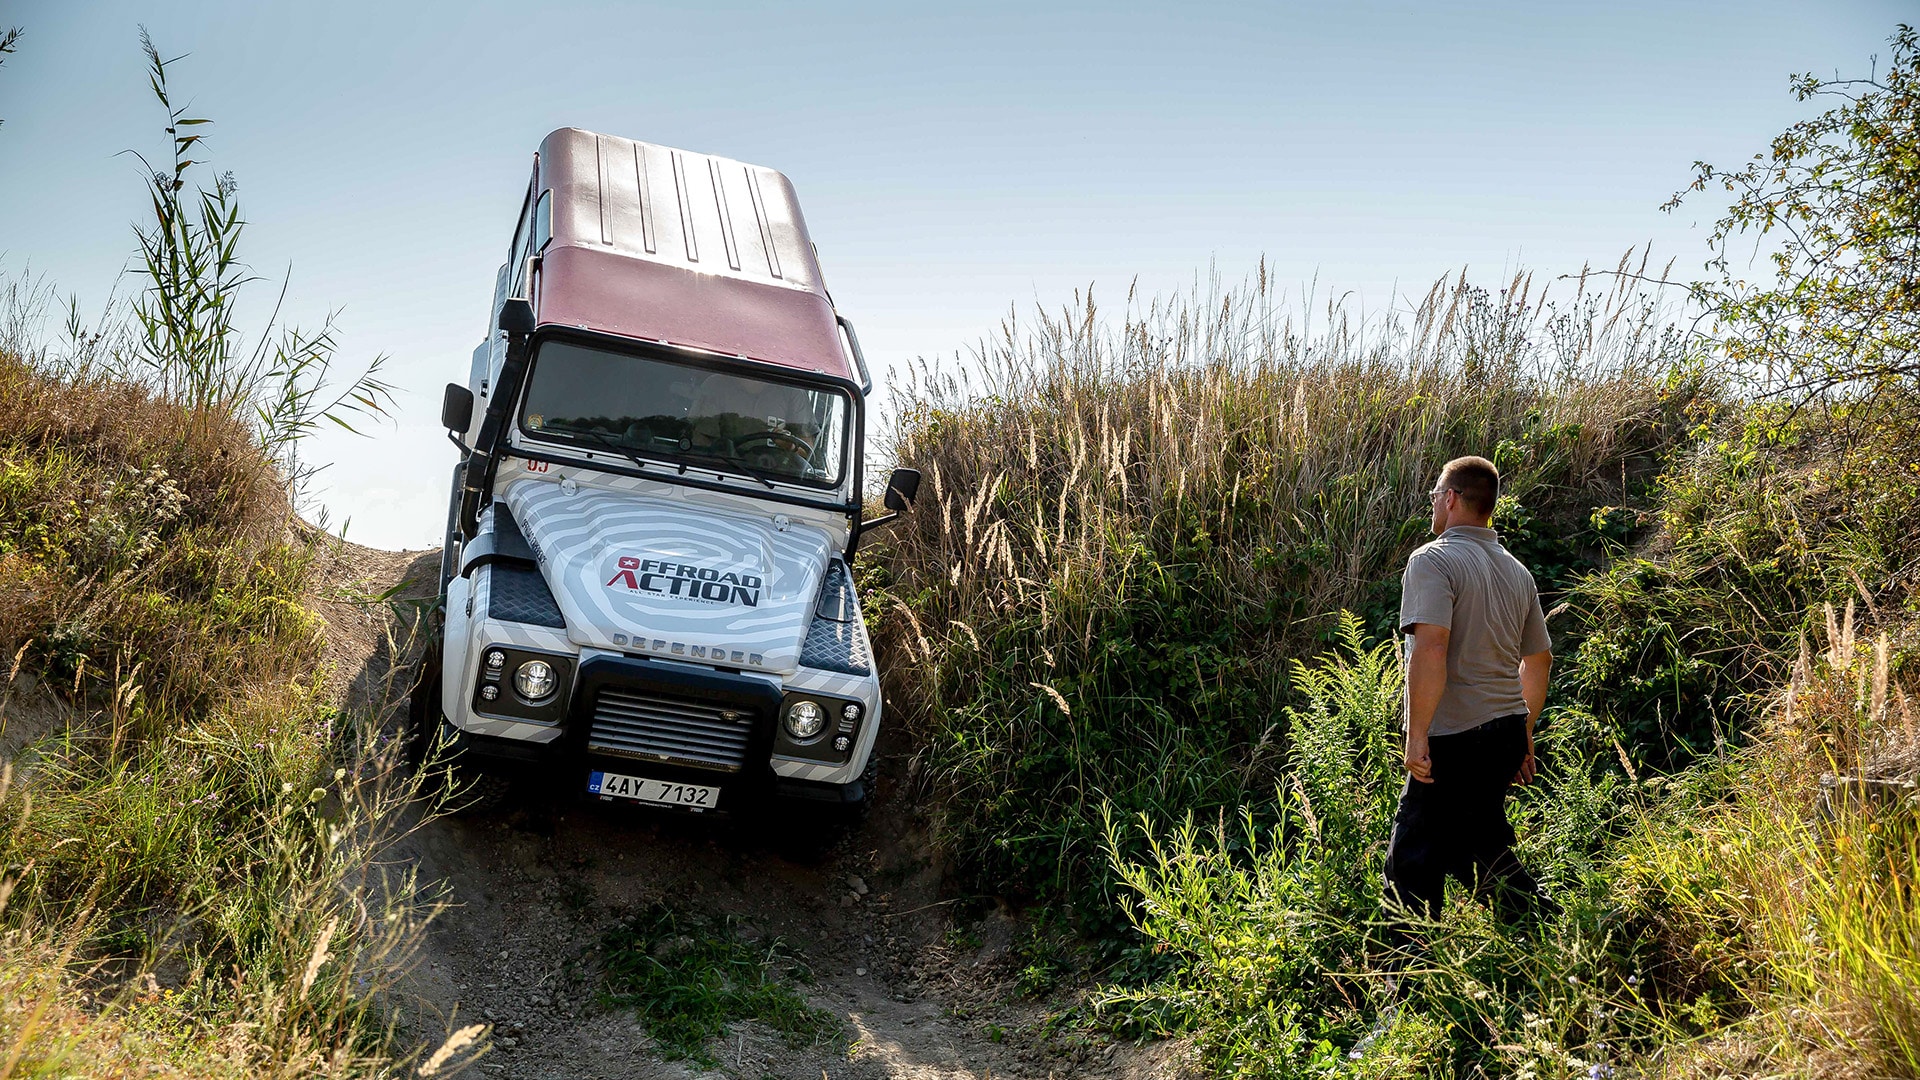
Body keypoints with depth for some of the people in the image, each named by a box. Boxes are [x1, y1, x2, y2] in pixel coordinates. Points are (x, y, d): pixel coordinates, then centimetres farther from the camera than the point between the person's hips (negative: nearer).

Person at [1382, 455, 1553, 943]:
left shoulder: (1433, 560, -11)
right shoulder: (1516, 571, 15)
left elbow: (1431, 647, -23)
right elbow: (1539, 659, 20)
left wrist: (1417, 733, -20)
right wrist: (1524, 737, 27)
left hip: (1456, 737, -8)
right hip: (1506, 731, 8)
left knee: (1413, 865, -2)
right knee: (1478, 848, 21)